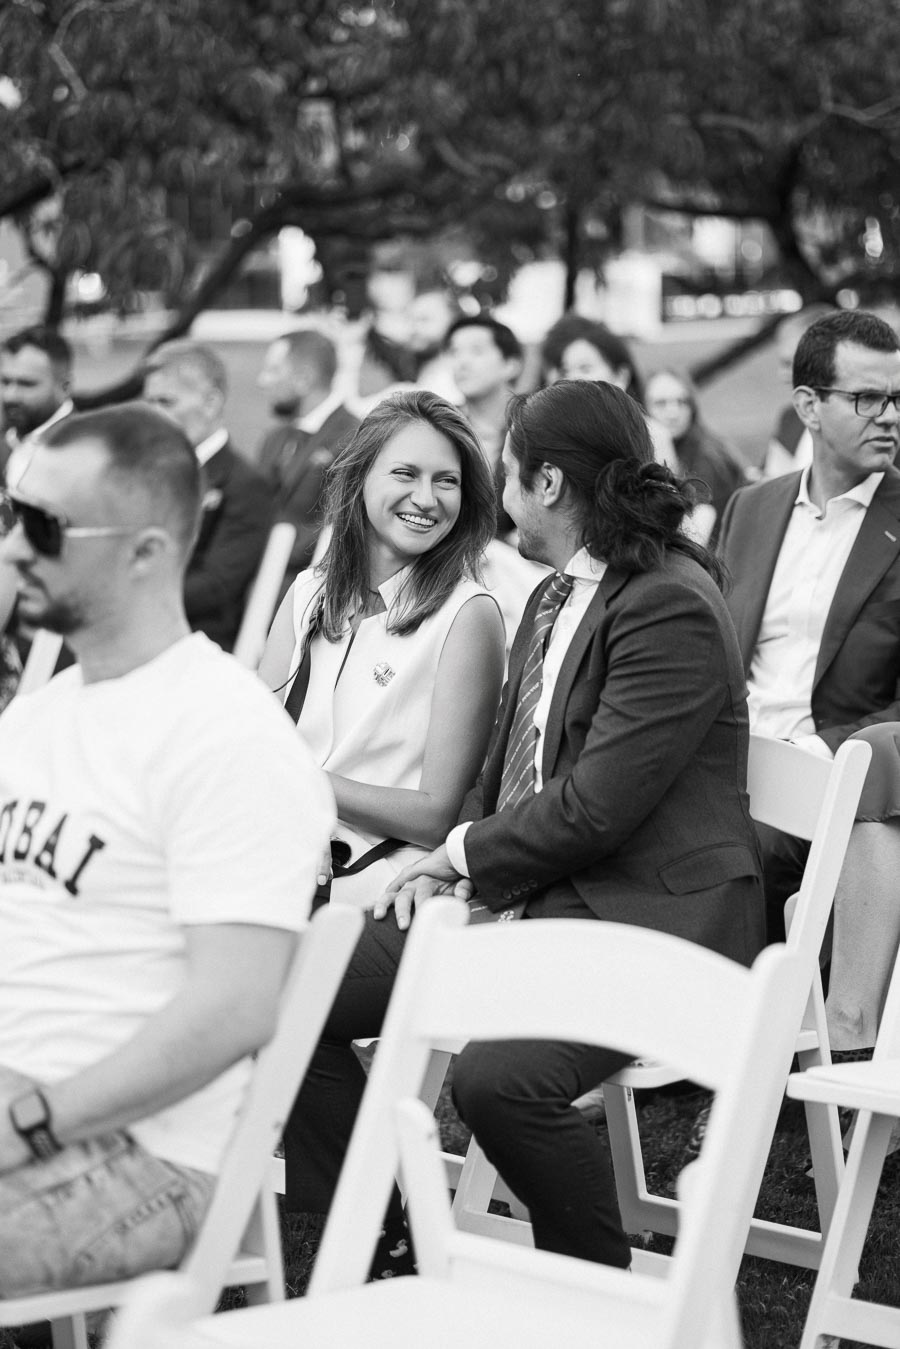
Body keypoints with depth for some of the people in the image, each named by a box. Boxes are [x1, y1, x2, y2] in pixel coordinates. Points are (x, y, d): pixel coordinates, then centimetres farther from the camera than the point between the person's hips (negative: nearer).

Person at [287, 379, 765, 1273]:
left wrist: (466, 854, -6)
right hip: (520, 894, 9)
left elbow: (596, 807, -20)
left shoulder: (672, 609, -16)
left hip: (646, 916, -9)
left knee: (498, 1076, -34)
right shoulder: (554, 597, 16)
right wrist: (447, 863, 5)